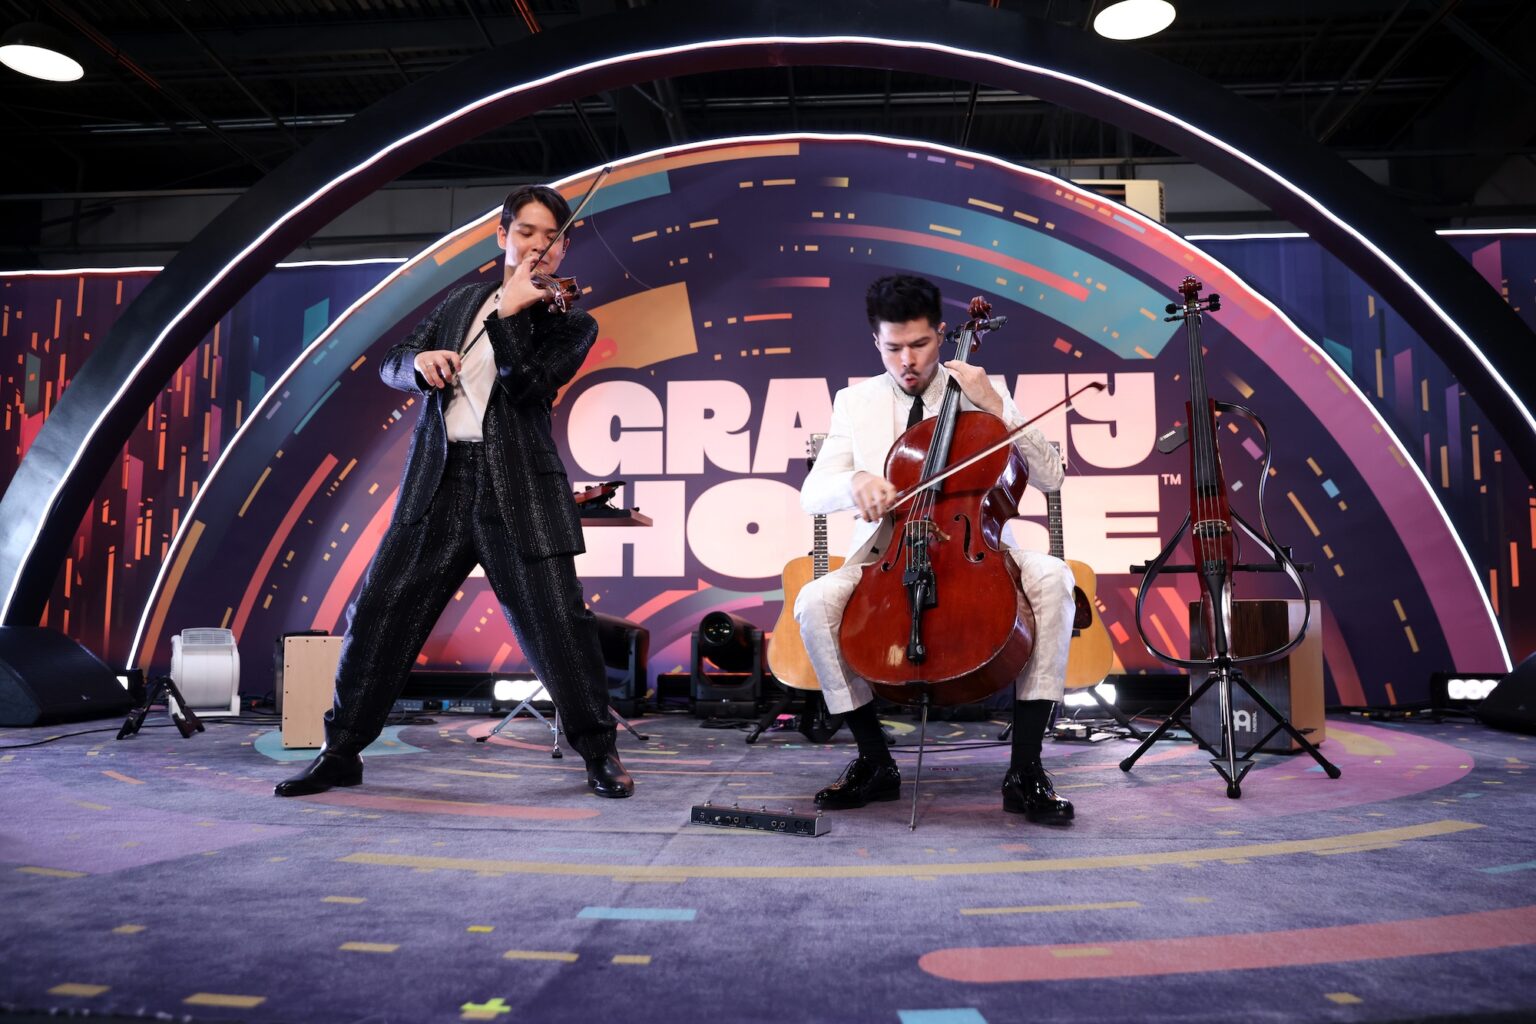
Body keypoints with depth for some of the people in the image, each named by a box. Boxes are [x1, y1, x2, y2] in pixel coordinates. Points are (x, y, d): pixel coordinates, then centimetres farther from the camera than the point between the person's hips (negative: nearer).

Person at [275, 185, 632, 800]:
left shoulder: (570, 322, 6)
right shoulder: (463, 301, 19)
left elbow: (529, 388, -9)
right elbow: (391, 367, 14)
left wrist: (511, 313, -16)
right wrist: (420, 362, -8)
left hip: (517, 490, -4)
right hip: (437, 483, 4)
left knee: (559, 621, -9)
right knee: (376, 614, 4)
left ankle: (600, 753, 10)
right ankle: (341, 752, 21)